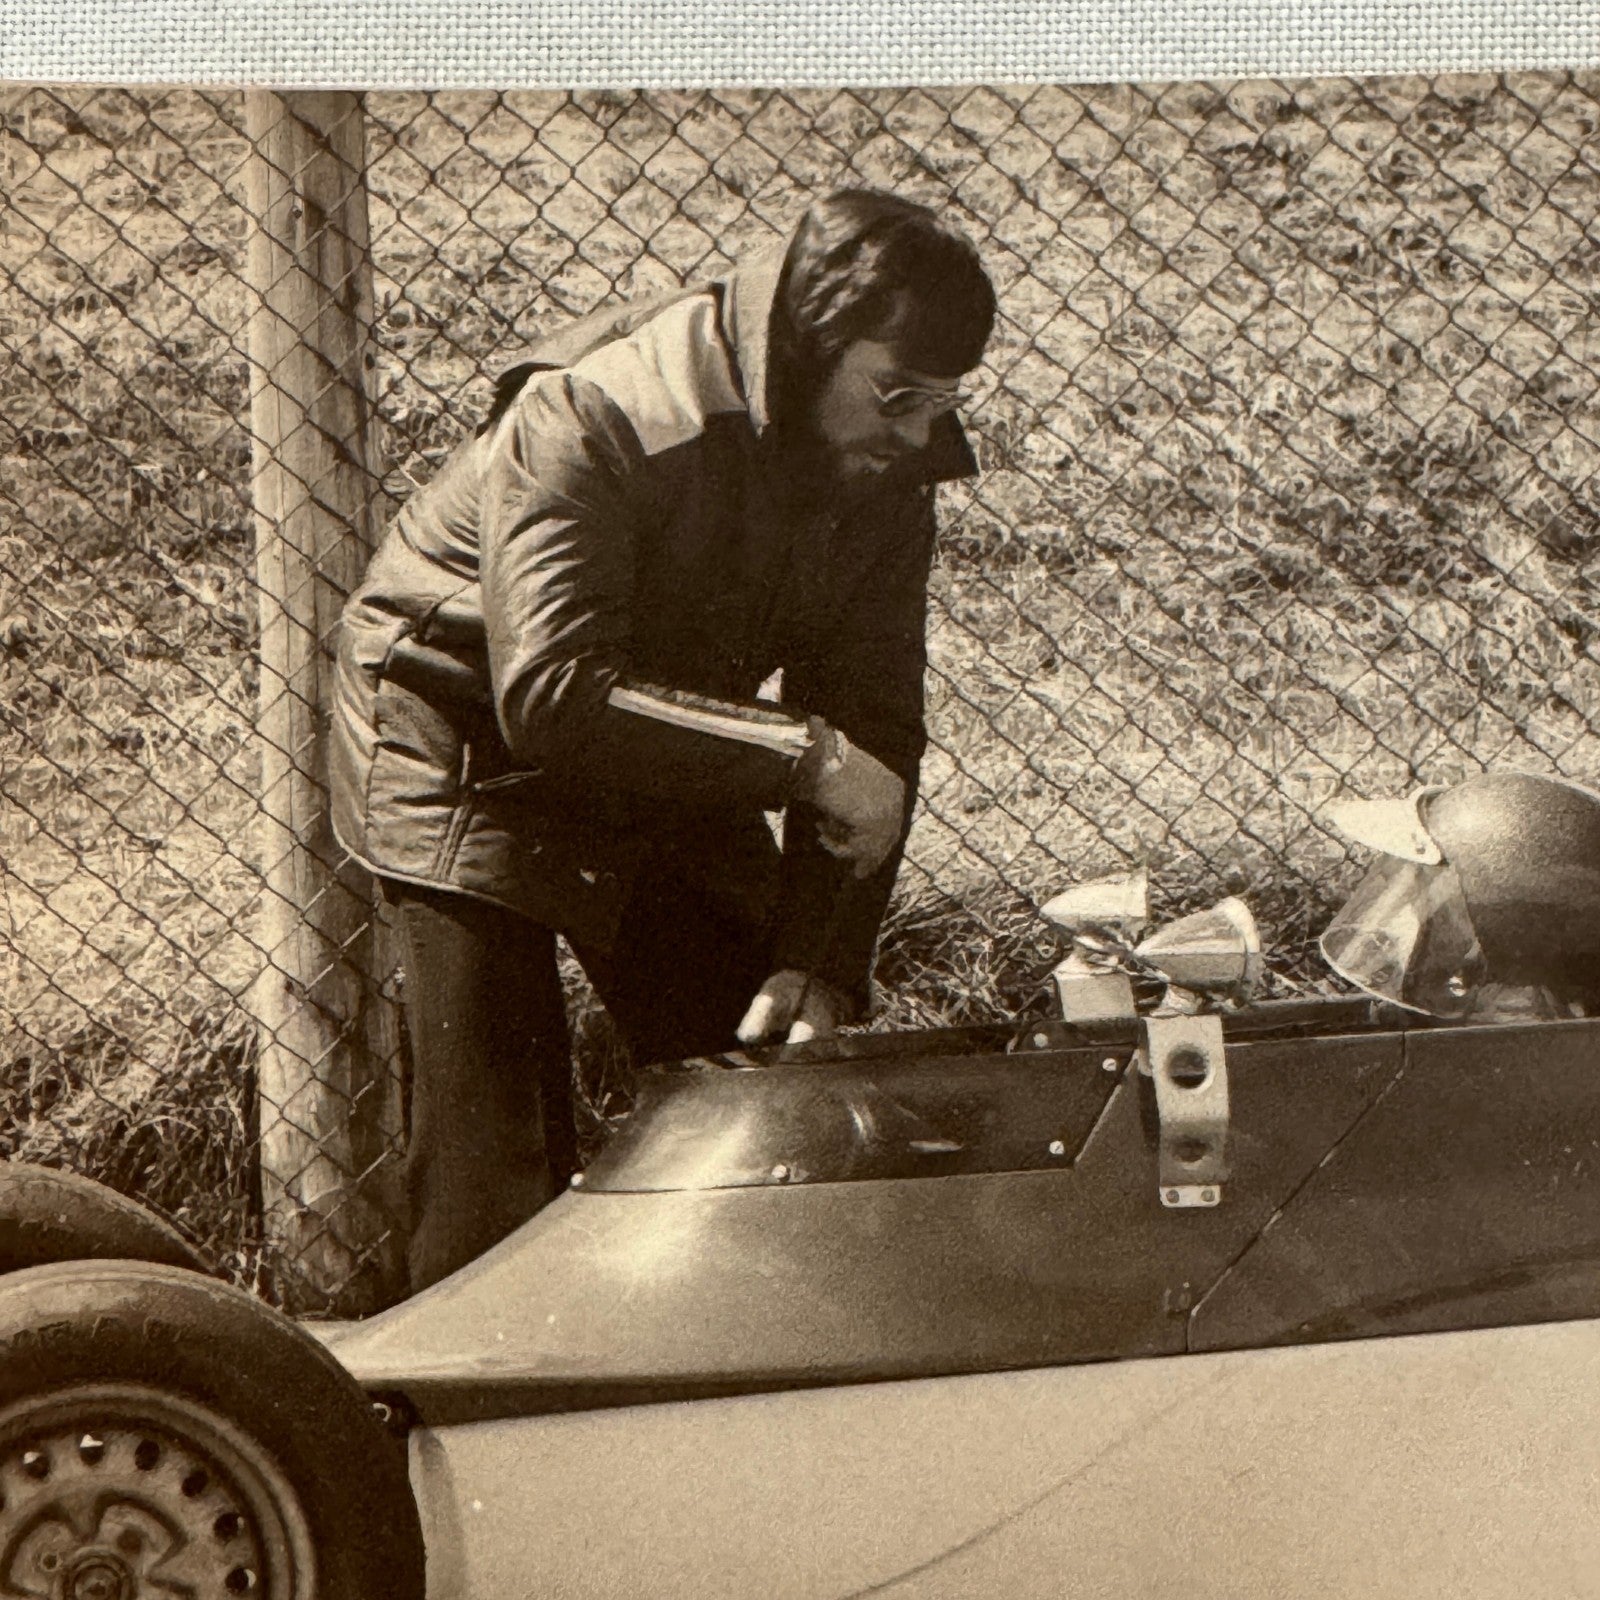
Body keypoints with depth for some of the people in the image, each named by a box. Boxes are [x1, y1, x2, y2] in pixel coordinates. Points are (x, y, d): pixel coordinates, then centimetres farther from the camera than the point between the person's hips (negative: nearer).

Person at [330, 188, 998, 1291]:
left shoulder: (884, 475, -10)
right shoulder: (587, 420, -30)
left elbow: (872, 730, -9)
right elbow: (549, 697, -39)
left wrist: (820, 964, -20)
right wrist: (798, 751, -39)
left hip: (672, 776, 6)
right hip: (471, 751, -6)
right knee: (498, 1158, -13)